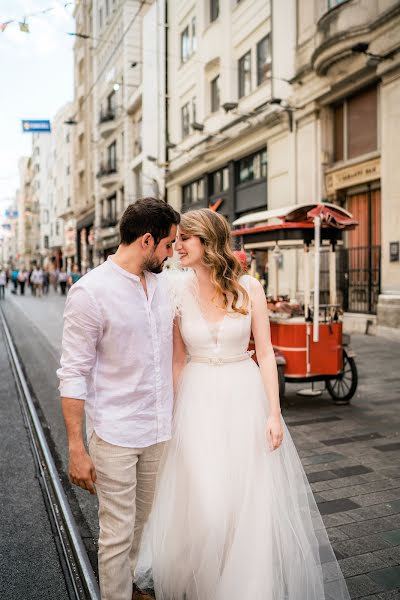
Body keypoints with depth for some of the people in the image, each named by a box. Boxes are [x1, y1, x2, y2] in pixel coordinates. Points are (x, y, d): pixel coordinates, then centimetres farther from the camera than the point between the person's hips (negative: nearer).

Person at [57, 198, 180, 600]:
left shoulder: (162, 284, 4)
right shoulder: (90, 291, -15)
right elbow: (74, 374, -13)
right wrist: (76, 449, -13)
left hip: (158, 430, 6)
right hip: (115, 434, -6)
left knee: (142, 525, 20)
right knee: (117, 533, 7)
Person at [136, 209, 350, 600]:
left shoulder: (248, 287, -6)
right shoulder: (177, 292, -4)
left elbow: (265, 353, -2)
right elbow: (178, 360, 3)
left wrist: (274, 413, -6)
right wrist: (177, 413, 7)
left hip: (245, 395, 0)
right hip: (199, 401, 0)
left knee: (252, 498, 11)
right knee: (201, 501, 5)